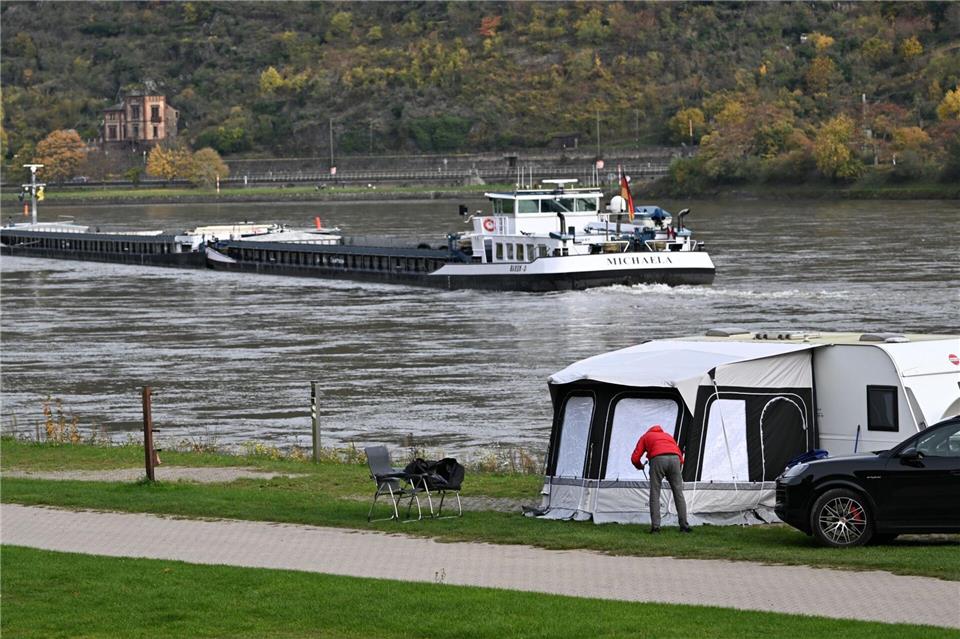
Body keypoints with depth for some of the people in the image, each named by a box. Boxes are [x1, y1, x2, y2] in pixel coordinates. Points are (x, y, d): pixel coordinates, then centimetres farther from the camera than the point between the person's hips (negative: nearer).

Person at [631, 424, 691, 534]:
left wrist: (640, 467, 40)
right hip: (674, 459, 3)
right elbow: (680, 457, 29)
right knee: (678, 493, 9)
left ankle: (655, 526, -5)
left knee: (655, 494, 4)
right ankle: (684, 526, 6)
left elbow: (635, 458, 19)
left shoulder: (645, 437, 30)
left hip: (658, 459, -3)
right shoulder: (668, 437, 39)